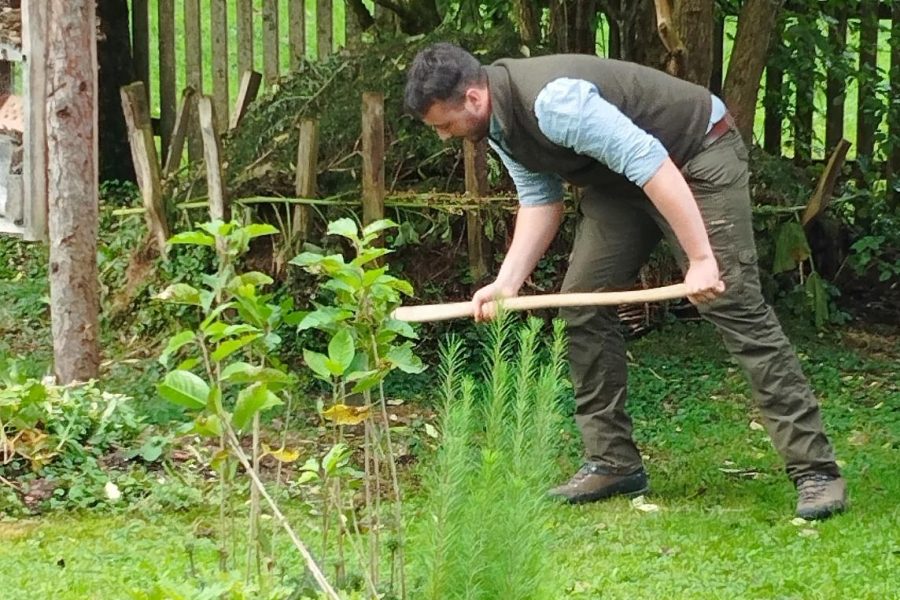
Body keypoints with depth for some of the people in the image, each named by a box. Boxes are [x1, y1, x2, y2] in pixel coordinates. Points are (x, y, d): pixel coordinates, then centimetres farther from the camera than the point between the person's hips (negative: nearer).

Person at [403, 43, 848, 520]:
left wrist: (701, 258, -35)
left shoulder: (552, 101, -33)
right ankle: (613, 462, 9)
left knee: (734, 303, -16)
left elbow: (650, 163, -35)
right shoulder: (500, 127, -2)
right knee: (582, 304, 2)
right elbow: (539, 200, 5)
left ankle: (815, 470, -16)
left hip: (698, 160, -10)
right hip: (620, 181, 10)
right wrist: (507, 282, -9)